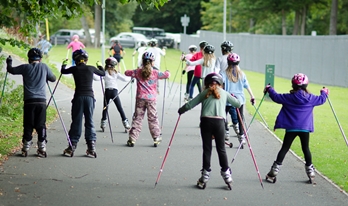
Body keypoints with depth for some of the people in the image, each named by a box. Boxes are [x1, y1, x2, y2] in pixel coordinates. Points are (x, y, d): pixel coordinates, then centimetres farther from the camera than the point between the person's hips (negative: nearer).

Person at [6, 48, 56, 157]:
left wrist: (9, 62, 32)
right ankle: (42, 148, 4)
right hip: (41, 101, 1)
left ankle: (26, 148, 5)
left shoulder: (25, 67, 1)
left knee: (28, 125, 4)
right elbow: (53, 79, 15)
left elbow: (11, 70, 11)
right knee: (41, 125, 5)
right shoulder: (44, 67, 5)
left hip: (29, 101, -1)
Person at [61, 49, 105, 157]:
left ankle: (72, 146, 3)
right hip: (89, 97, 1)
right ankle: (91, 146, -1)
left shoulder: (74, 69, 1)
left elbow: (63, 71, 20)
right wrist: (100, 66, 41)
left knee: (76, 122, 3)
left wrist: (63, 65, 40)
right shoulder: (91, 68, 5)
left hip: (78, 97, -1)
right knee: (89, 121, 5)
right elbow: (103, 73, 22)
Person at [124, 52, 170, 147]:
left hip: (140, 98, 1)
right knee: (153, 118, 7)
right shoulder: (155, 73, -4)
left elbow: (127, 73, 12)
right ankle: (156, 138, 10)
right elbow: (167, 75, 0)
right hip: (151, 99, -1)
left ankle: (132, 139, 4)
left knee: (137, 118, 6)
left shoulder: (138, 72, 1)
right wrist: (167, 72, 22)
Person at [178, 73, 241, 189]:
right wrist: (237, 105, 47)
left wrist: (181, 110, 27)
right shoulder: (224, 93, 17)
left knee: (207, 149, 6)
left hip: (206, 121, 0)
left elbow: (190, 105, 9)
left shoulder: (205, 93, 13)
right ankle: (226, 174, 12)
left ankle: (205, 176, 9)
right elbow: (237, 104, 24)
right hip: (219, 121, 0)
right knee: (221, 149, 10)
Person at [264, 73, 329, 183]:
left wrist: (270, 90, 17)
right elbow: (321, 100, 13)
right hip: (305, 128, 1)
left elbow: (276, 97, -1)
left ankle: (274, 170, 0)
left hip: (291, 128, -1)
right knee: (306, 148, 13)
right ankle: (310, 170, 17)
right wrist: (324, 93, 35)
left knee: (284, 148, 3)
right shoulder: (311, 98, -1)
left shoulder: (289, 97, -6)